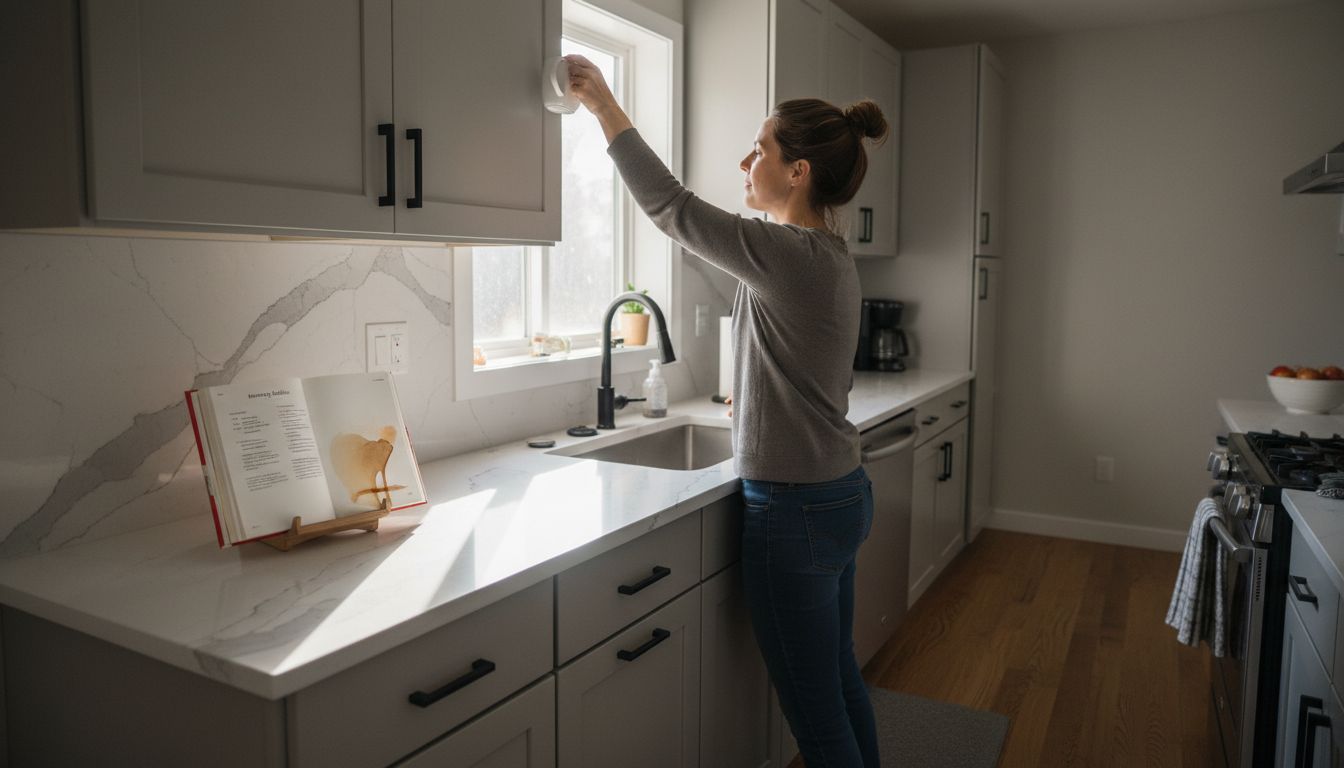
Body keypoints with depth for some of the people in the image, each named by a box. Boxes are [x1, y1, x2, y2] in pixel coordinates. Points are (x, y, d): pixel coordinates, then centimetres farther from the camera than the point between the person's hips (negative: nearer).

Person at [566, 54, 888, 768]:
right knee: (841, 682, 22)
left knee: (815, 709, 7)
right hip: (842, 493, 10)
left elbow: (672, 206, -15)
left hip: (796, 509, -9)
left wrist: (605, 106, -6)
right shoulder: (830, 256, 8)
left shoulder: (790, 256, -20)